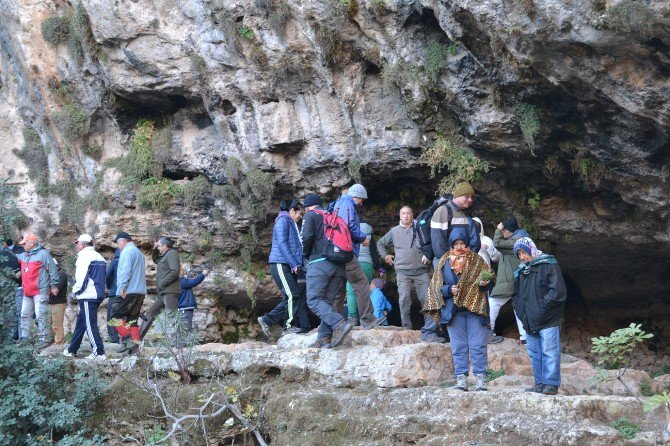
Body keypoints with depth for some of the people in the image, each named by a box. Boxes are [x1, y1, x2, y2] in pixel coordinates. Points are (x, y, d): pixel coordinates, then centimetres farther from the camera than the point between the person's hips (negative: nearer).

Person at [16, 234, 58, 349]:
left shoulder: (43, 254, -7)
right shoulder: (23, 256, 16)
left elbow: (53, 270, -9)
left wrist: (54, 285, -10)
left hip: (40, 291, -8)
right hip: (27, 292, 8)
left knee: (41, 316, -10)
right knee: (25, 315, 13)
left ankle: (45, 339, -7)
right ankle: (24, 338, 22)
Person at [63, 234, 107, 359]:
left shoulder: (84, 256, -11)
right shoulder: (98, 256, 16)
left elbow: (81, 278, -17)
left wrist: (75, 289, 1)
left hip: (87, 296, -9)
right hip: (97, 295, 9)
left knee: (90, 325, -6)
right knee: (80, 322, 17)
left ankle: (99, 352, -8)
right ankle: (72, 350, 25)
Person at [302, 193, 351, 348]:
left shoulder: (310, 215, 6)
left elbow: (306, 238, -7)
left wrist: (306, 255, 9)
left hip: (320, 262, -7)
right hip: (339, 265, 7)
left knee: (313, 300, -7)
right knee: (327, 301, 8)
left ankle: (340, 324, -26)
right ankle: (324, 337, -1)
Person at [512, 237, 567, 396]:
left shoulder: (548, 265, -6)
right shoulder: (520, 271, 16)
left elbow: (558, 292, -14)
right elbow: (516, 295, 26)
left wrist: (542, 307, -14)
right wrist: (521, 310, 10)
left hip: (548, 321, -7)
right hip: (530, 322, 7)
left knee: (549, 353, -6)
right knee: (534, 354, 10)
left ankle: (551, 384, -2)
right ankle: (540, 383, 16)